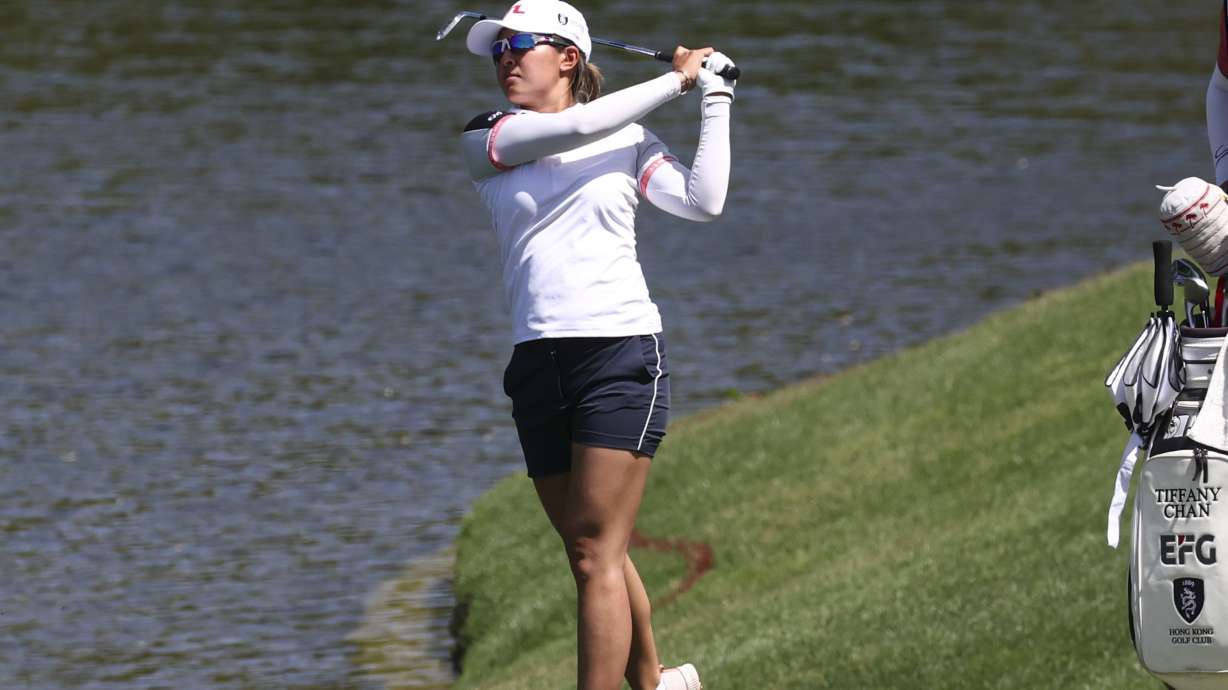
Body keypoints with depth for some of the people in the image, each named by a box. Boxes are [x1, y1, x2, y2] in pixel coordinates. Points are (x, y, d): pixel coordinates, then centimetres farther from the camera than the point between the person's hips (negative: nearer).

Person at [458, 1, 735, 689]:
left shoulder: (629, 140, 6)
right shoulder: (486, 142, 7)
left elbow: (704, 200, -9)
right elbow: (578, 126, -10)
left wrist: (716, 97, -3)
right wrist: (676, 79, -2)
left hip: (621, 354, -3)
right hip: (539, 366, 3)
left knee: (595, 554, -12)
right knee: (591, 556, 12)